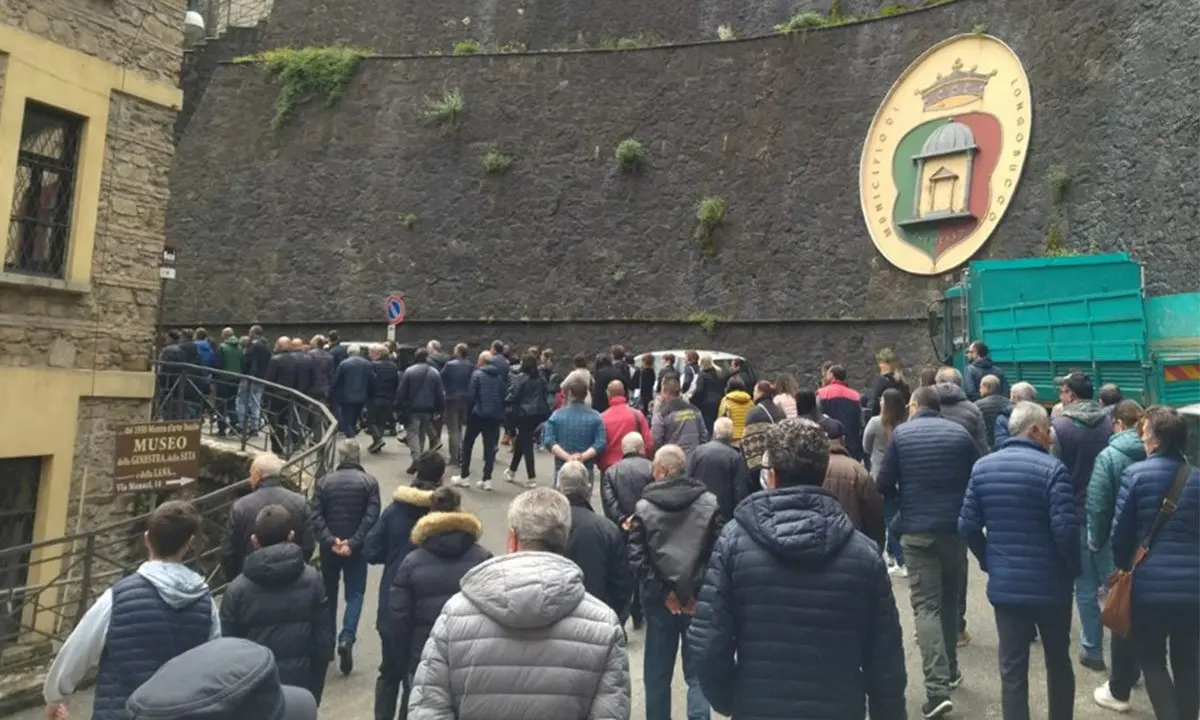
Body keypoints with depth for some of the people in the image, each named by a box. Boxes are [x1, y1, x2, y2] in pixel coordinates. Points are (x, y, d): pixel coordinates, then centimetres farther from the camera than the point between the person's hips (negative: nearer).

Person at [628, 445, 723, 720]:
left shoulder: (644, 507, -5)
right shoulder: (710, 503, -4)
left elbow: (637, 557, -10)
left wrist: (663, 592, -6)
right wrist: (702, 593, -3)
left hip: (659, 600, 0)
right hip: (699, 600, 0)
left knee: (657, 674, 15)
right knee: (697, 672, 10)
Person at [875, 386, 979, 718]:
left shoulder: (900, 434, -4)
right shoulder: (960, 432, 1)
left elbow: (883, 485, -4)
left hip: (917, 530, -3)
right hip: (955, 527, 3)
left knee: (926, 605, -1)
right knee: (950, 598, 20)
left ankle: (937, 687, -10)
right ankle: (950, 670, 33)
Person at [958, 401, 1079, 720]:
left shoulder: (982, 466, 1)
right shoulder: (1051, 468, -14)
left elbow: (967, 526, 1)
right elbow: (1066, 529, -19)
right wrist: (1073, 568, -1)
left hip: (1004, 584, 3)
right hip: (1050, 584, -3)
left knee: (1012, 668, 8)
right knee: (1058, 662, 19)